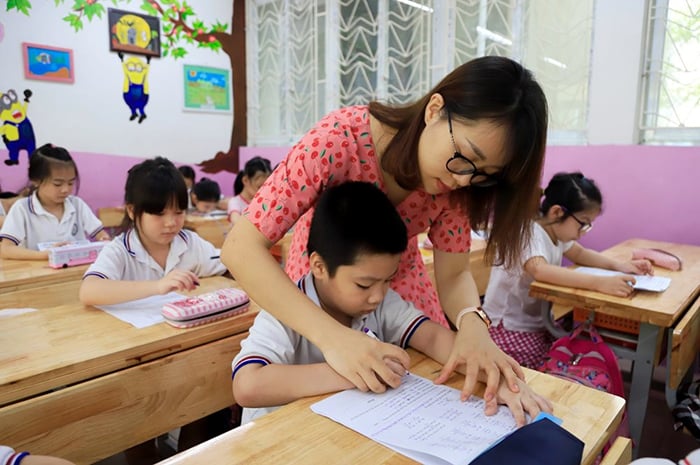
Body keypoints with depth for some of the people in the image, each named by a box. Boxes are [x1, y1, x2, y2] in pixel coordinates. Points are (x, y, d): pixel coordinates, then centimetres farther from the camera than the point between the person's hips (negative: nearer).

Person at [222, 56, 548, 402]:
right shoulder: (339, 140, -34)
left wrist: (473, 325, -37)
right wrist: (333, 336, -46)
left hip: (401, 281, 3)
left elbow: (454, 274, -14)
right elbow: (241, 248, -35)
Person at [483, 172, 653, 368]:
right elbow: (540, 270, -42)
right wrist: (600, 282, -48)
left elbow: (579, 253, 18)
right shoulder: (527, 232, -24)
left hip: (538, 323, 8)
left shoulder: (556, 231, 3)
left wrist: (620, 265, 2)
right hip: (508, 328, -8)